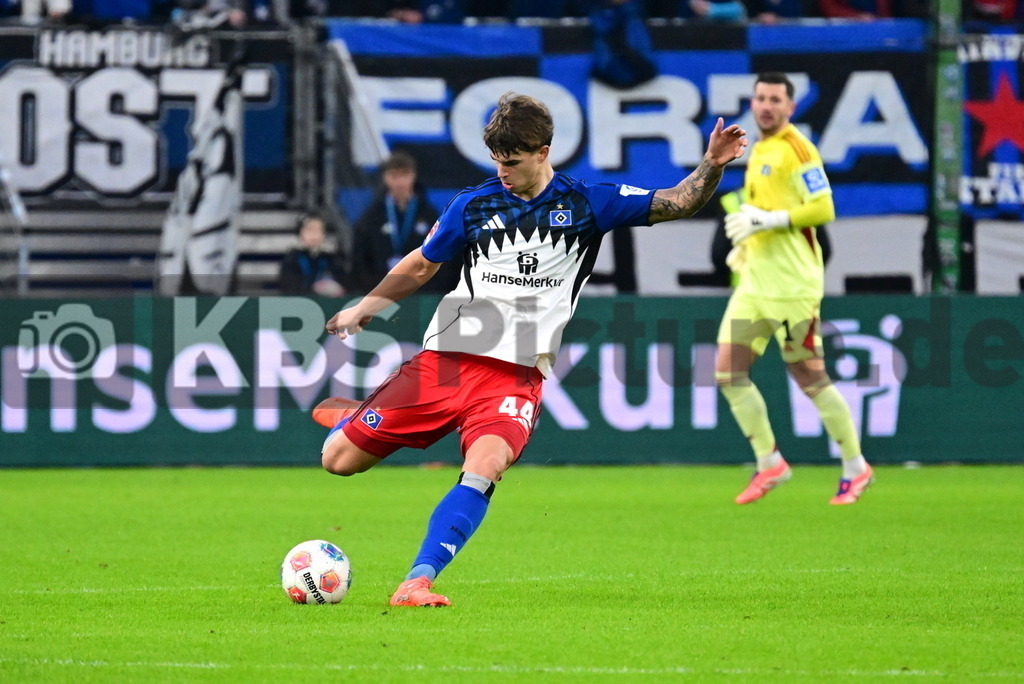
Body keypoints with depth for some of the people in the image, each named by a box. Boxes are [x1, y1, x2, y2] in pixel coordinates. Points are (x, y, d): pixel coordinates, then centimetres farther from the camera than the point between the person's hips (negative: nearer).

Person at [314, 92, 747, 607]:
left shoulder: (586, 204, 4)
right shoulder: (474, 204, 6)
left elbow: (677, 203, 3)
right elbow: (422, 265, 21)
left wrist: (711, 166, -14)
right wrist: (366, 306, 17)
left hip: (517, 373, -1)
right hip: (445, 356, 2)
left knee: (485, 467, -31)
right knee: (339, 460, 0)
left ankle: (418, 581, -31)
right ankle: (355, 419, 37)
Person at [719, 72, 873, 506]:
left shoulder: (796, 149, -11)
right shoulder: (759, 151, 16)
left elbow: (823, 209, -18)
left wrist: (769, 220, -23)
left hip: (791, 286, -9)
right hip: (754, 284, 9)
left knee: (809, 378, -3)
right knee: (728, 372, 0)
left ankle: (855, 469, 11)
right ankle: (769, 463, 10)